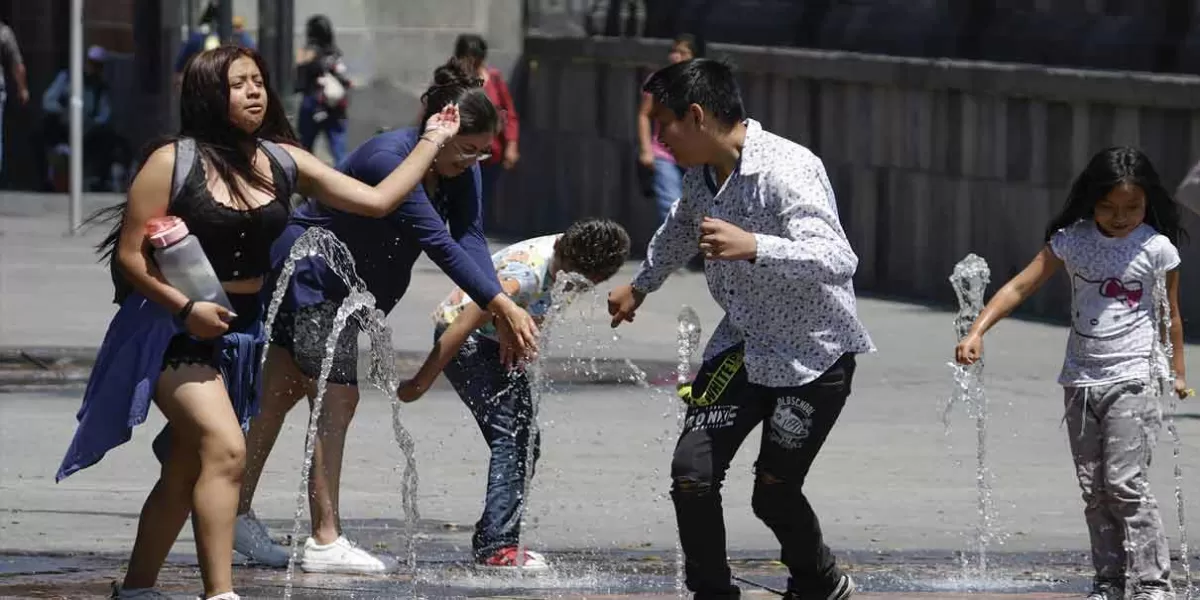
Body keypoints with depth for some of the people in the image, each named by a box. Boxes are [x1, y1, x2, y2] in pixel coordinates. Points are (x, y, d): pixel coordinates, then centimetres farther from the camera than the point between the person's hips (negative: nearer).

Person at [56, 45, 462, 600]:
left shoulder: (282, 162, 5)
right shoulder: (173, 162, -11)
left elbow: (376, 200, 5)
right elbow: (129, 256, -9)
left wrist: (431, 143, 3)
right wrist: (186, 307, -21)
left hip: (244, 333, 6)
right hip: (177, 330, -6)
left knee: (186, 472, 12)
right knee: (225, 449, -24)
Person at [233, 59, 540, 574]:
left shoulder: (460, 172, -6)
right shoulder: (388, 160, -32)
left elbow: (469, 239, -15)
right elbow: (439, 242, -37)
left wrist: (501, 315, -30)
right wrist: (503, 307, -40)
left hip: (344, 282, 9)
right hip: (310, 274, -9)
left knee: (282, 394, 15)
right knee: (337, 400, -12)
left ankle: (237, 512, 23)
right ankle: (325, 542, -12)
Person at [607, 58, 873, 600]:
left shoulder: (786, 169, -25)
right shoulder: (702, 173, 0)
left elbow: (838, 261, -36)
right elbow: (681, 228, 25)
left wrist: (753, 247, -49)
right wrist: (640, 286, 40)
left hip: (814, 355, -6)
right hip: (743, 345, 7)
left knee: (773, 492, -5)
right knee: (691, 473, -9)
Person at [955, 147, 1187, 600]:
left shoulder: (1156, 249, -6)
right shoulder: (1072, 241, -1)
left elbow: (1170, 314, 7)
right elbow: (1020, 286, -4)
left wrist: (1178, 371, 11)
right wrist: (977, 331, -15)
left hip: (1133, 379, -4)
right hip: (1081, 379, 4)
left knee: (1125, 483, -13)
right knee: (1094, 490, 7)